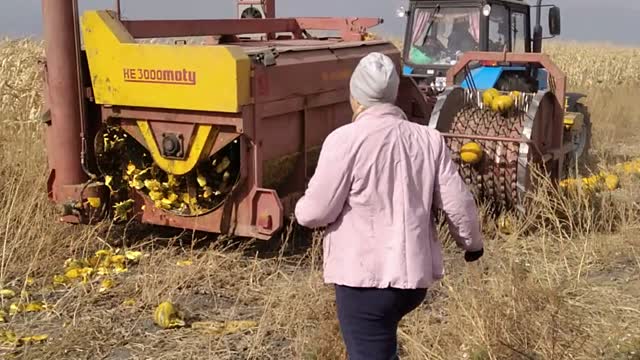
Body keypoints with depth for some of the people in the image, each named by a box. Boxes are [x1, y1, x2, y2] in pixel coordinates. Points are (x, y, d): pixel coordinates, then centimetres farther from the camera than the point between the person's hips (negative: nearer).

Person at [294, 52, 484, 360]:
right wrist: (472, 243, 22)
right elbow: (458, 202, 3)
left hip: (365, 277, -6)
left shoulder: (346, 139, -14)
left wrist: (301, 210, 11)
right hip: (417, 273, 6)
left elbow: (315, 212, -12)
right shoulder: (429, 139, 1)